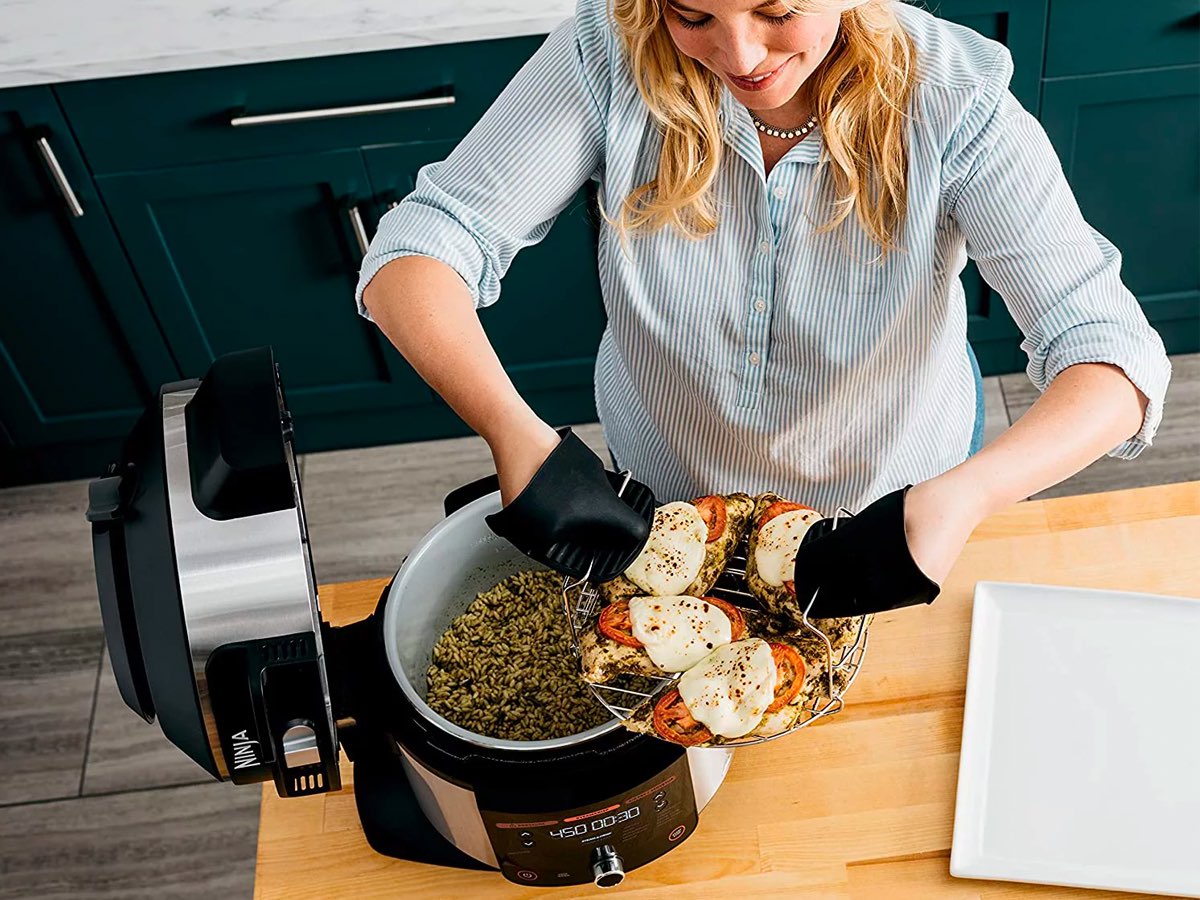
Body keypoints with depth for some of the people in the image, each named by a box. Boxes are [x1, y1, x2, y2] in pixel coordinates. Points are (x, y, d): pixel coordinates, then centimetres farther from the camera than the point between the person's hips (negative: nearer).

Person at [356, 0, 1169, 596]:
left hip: (896, 499, 0)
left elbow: (1114, 361, -32)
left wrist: (966, 495, -52)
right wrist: (513, 430, -47)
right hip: (667, 496, 1)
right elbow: (414, 257, -29)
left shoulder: (950, 99, -29)